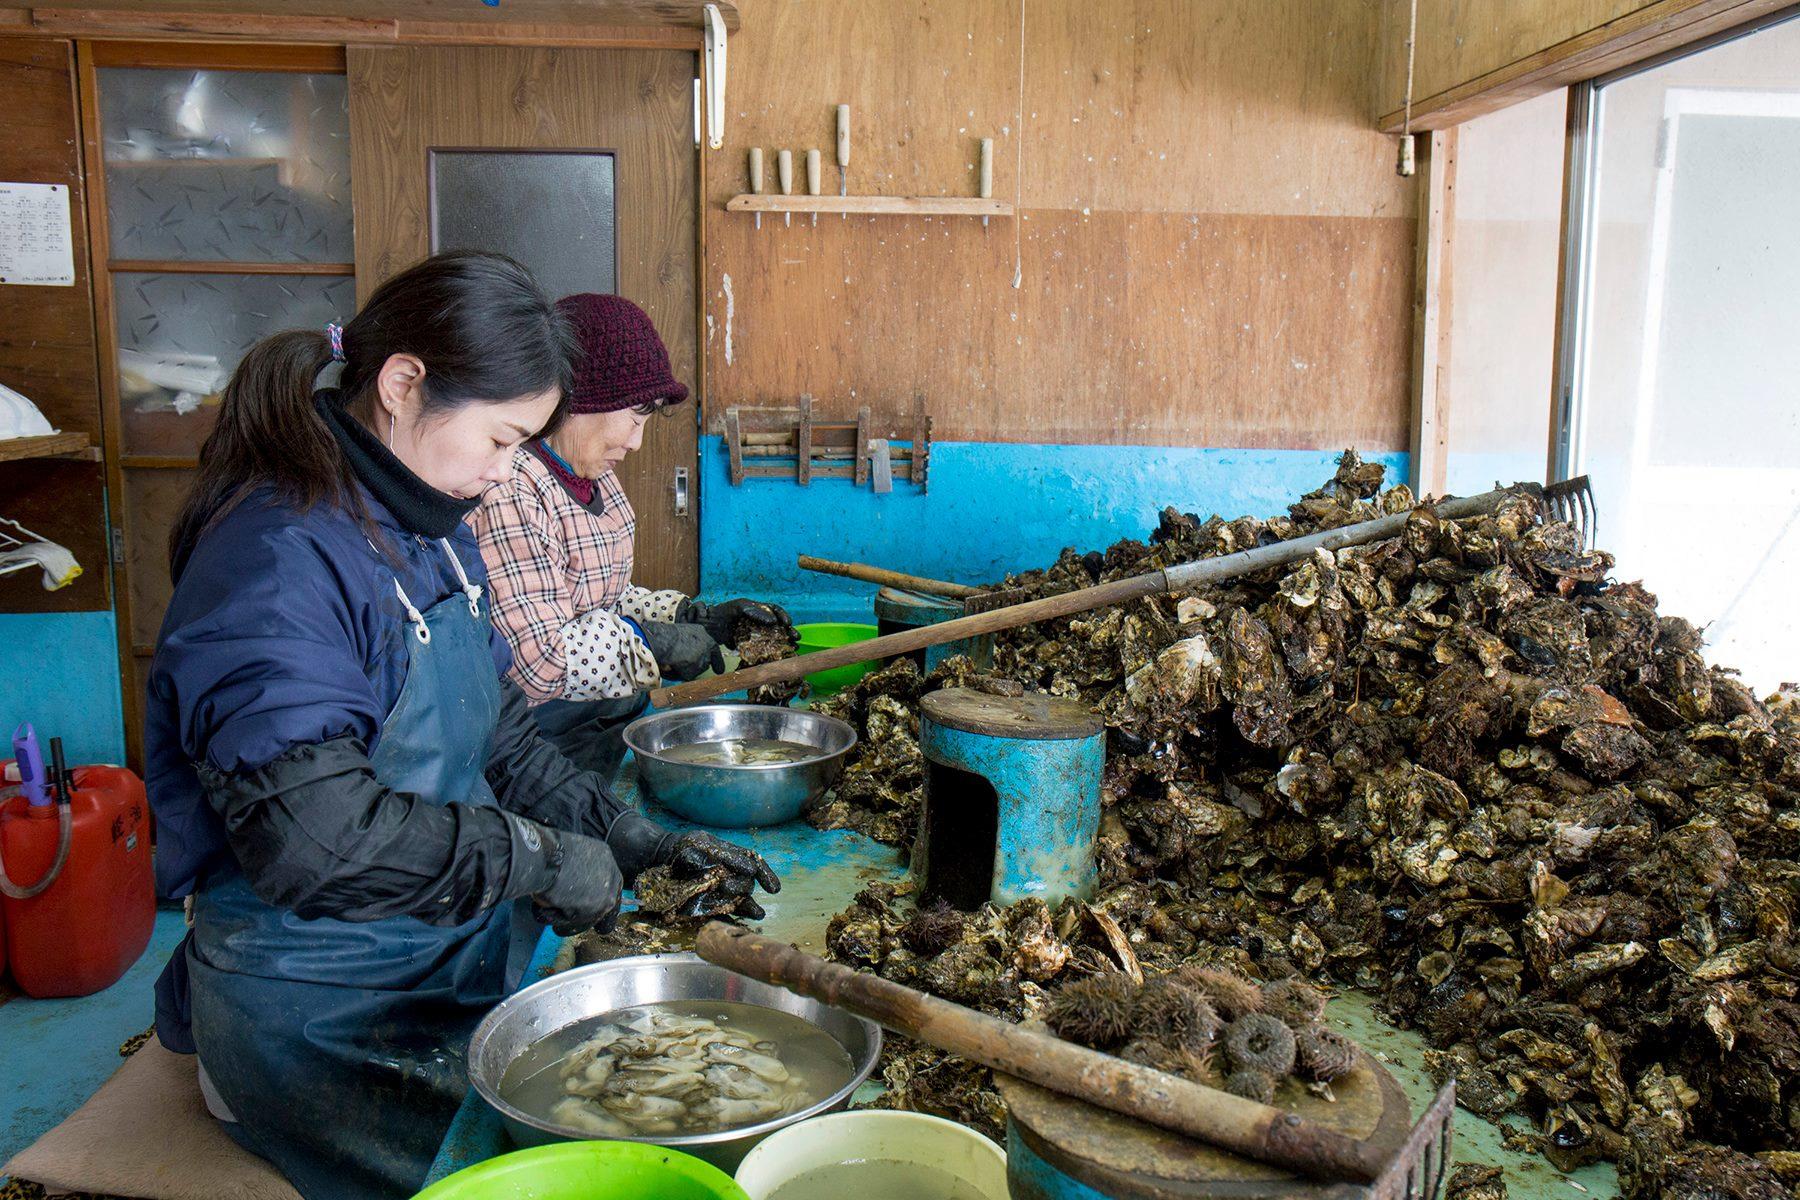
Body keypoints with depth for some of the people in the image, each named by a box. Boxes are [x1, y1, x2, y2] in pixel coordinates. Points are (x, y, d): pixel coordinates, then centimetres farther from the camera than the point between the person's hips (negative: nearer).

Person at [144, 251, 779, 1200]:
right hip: (323, 1012, -8)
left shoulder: (429, 531, 7)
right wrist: (538, 858, -20)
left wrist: (627, 837, 2)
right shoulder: (278, 560, -23)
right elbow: (316, 837, -31)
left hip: (461, 960, 8)